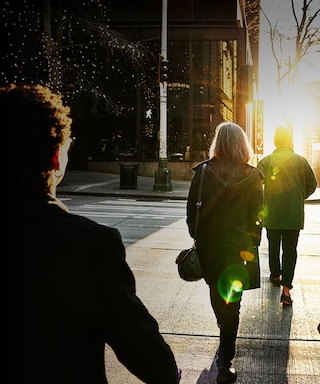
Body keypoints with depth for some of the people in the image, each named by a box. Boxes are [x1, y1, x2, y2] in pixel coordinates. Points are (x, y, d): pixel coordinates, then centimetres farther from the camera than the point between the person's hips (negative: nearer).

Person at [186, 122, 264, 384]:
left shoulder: (204, 172, -9)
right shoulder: (252, 176, -8)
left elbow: (192, 210, -5)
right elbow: (257, 216, -5)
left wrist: (197, 237, 9)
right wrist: (252, 246, 5)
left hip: (209, 245, 1)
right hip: (239, 247, -1)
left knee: (217, 293, 23)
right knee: (232, 302, 7)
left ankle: (226, 342, 45)